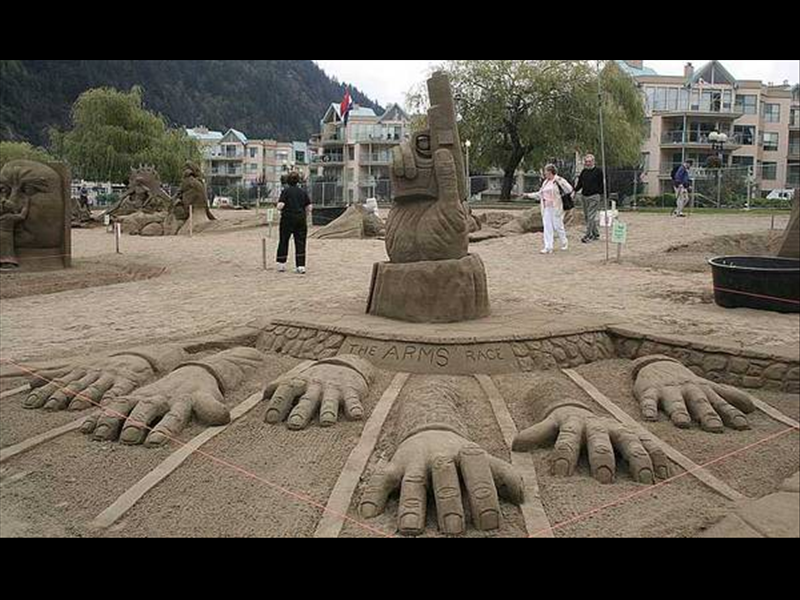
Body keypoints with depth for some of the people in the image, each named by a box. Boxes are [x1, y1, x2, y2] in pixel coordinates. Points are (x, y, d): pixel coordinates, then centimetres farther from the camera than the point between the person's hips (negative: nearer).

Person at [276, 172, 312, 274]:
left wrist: (280, 210, 7)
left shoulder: (286, 191, -5)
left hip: (288, 219, -2)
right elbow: (309, 207, 4)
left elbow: (280, 206, -14)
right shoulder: (303, 192, 6)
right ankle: (301, 266, -2)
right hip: (301, 219, 3)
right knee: (300, 243, 3)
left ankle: (281, 265, 17)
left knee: (284, 242, 11)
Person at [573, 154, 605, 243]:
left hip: (594, 196, -7)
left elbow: (602, 183, -2)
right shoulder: (584, 172, 14)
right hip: (585, 196, 7)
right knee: (587, 216, 9)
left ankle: (588, 235, -12)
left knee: (591, 216, -11)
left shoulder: (598, 171, -3)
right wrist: (575, 191, 7)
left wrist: (601, 195, -6)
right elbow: (579, 183, 19)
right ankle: (596, 234, 19)